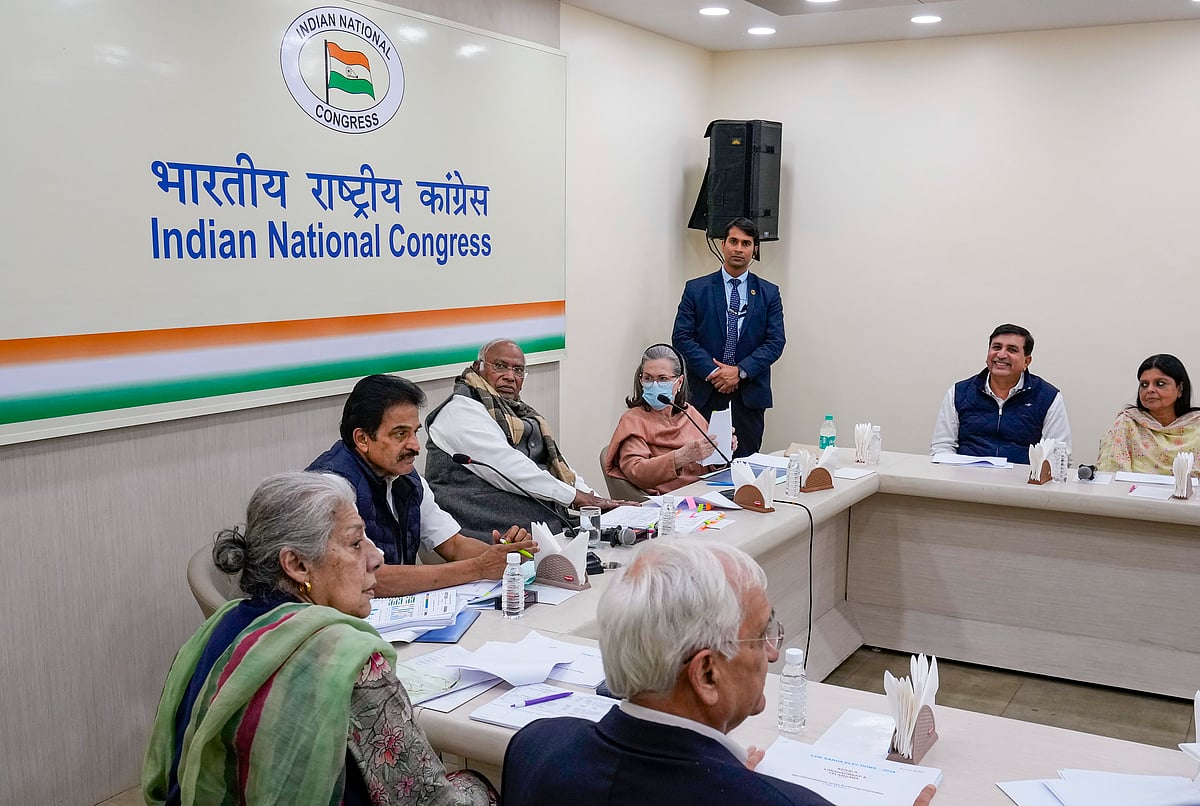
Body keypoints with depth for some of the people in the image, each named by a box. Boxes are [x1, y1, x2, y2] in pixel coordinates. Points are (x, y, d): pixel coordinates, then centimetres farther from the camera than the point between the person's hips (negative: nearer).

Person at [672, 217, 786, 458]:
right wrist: (712, 372, -12)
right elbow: (681, 337, -1)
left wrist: (740, 371, -11)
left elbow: (775, 342, 1)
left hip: (750, 395, 1)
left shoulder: (769, 293, 9)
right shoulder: (696, 289, 5)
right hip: (705, 395, -1)